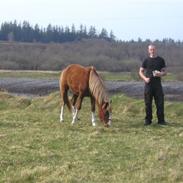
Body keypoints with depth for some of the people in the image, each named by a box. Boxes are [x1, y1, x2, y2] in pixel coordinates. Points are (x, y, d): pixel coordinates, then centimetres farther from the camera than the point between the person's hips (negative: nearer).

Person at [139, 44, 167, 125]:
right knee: (148, 103, 2)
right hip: (148, 84, 0)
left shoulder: (161, 60, 9)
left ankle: (161, 120, 4)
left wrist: (161, 74, -12)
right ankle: (148, 120, 10)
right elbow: (141, 71, 7)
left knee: (160, 103, -2)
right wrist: (145, 78, -11)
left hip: (158, 84, 0)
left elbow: (165, 72, 11)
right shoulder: (146, 60, 7)